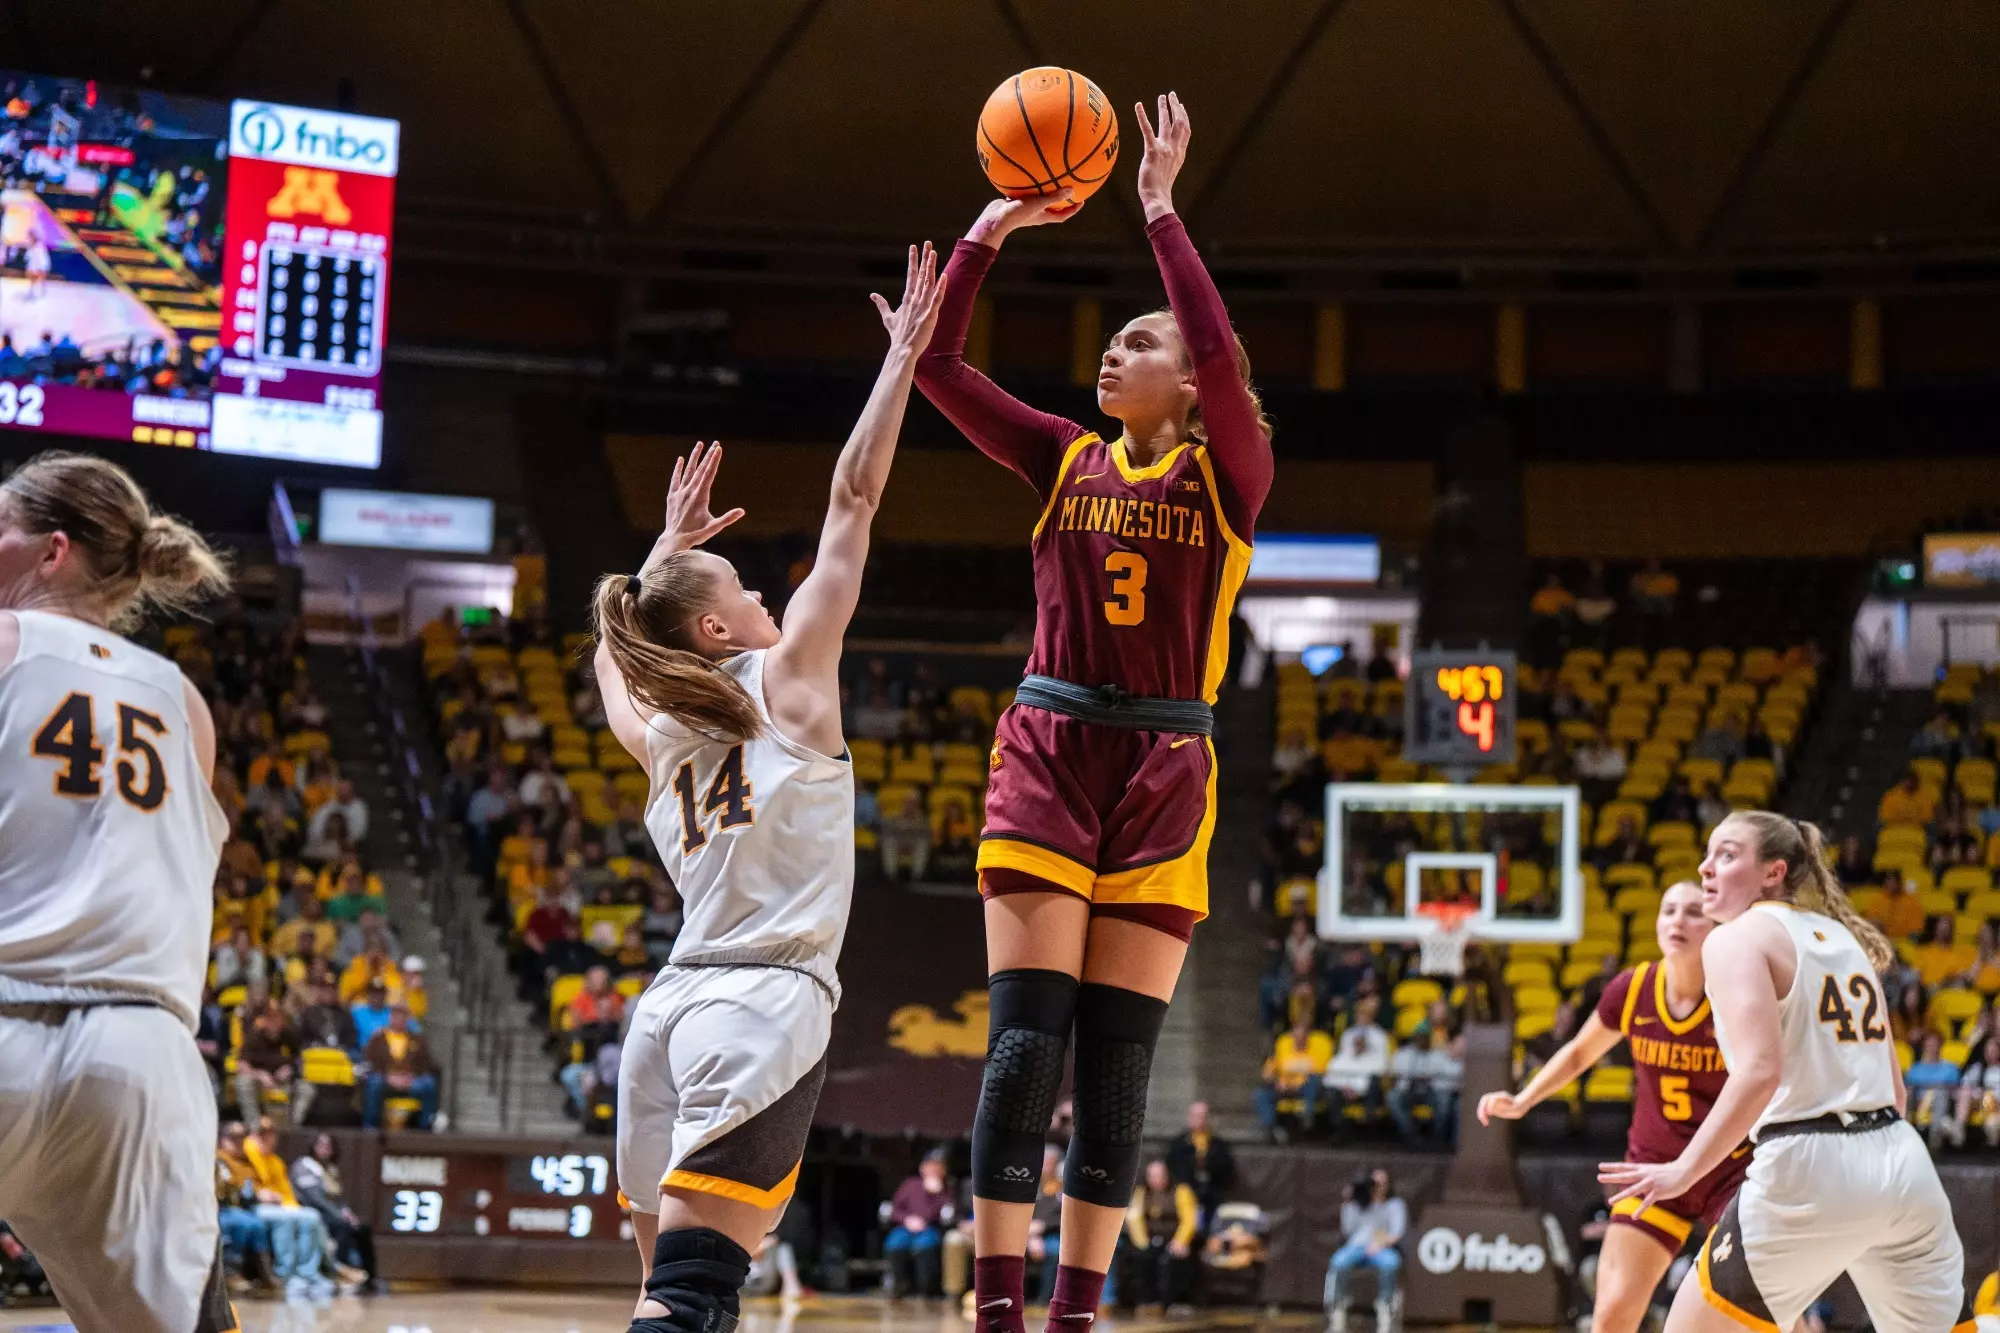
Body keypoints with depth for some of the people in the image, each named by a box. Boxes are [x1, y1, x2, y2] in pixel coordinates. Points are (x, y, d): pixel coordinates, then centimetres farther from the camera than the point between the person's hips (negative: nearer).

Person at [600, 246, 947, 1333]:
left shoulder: (655, 734, 17)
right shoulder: (786, 679, 3)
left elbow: (616, 643, 42)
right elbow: (854, 497, 5)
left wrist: (667, 546, 48)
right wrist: (903, 358, 10)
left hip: (669, 1002, 7)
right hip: (766, 999, -7)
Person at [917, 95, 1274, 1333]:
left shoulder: (1229, 472, 1)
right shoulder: (1064, 457, 10)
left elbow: (1223, 354, -18)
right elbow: (939, 366, 3)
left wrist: (1162, 211, -14)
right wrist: (987, 234, -4)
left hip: (1161, 776, -1)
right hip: (1049, 755, 1)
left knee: (1118, 1057, 0)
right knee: (1028, 1032, -9)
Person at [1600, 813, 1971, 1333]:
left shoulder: (1736, 938, -4)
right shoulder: (1840, 936, 19)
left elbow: (1760, 1071, -20)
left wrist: (1683, 1171, -20)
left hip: (1808, 1171, -7)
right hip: (1903, 1165, 7)